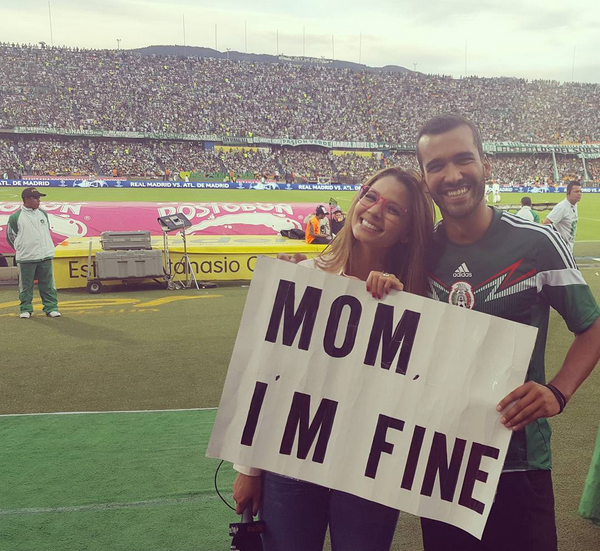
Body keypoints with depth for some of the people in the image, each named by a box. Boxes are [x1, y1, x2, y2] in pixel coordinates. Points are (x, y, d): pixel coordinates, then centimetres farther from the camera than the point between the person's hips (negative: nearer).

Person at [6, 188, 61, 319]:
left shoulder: (43, 214, 7)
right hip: (26, 259, -3)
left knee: (48, 285, 6)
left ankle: (51, 308, 13)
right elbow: (10, 236, 3)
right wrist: (22, 249, 7)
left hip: (46, 256, 3)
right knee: (26, 286, 7)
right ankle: (26, 309, 19)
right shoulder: (15, 217, -6)